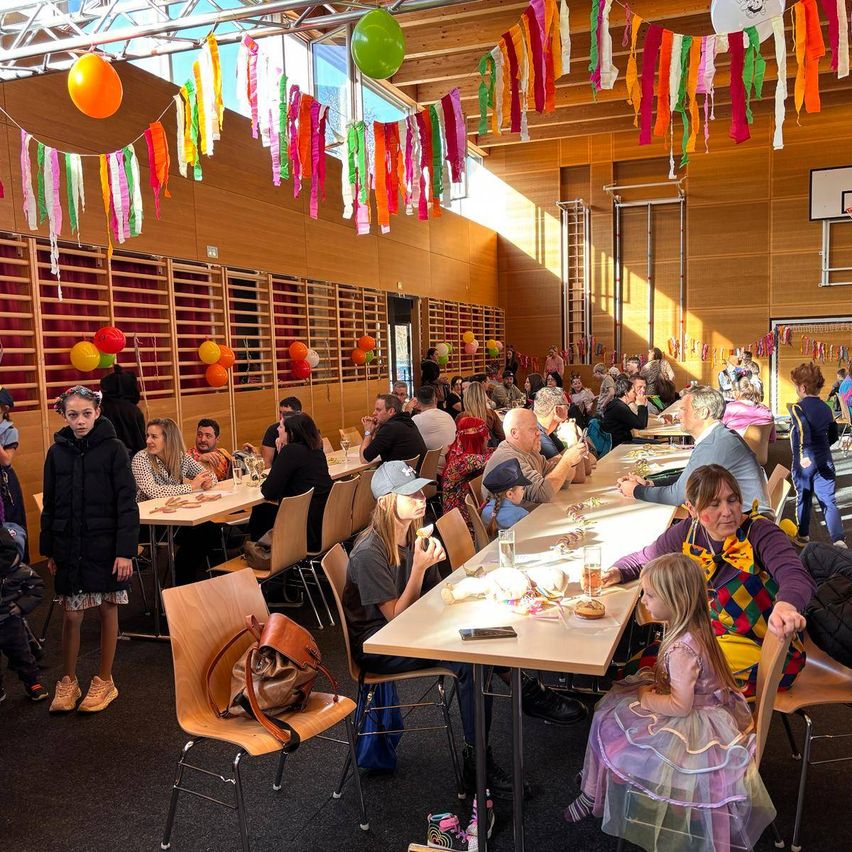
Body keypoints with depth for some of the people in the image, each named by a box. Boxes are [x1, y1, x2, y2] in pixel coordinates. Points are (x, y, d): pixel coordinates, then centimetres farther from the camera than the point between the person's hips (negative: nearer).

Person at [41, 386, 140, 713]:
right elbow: (50, 506, 9)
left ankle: (104, 681, 23)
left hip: (105, 546, -2)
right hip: (69, 547, 2)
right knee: (71, 615, 6)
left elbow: (127, 503, -9)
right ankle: (67, 682, 24)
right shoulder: (57, 452, 2)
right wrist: (48, 551, 7)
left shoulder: (113, 449, -7)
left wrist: (125, 551, -13)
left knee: (107, 611, 8)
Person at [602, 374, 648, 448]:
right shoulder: (619, 407, -19)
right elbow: (640, 425, -19)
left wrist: (644, 405, 3)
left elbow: (644, 425, 13)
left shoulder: (623, 406, 13)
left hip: (625, 441, 10)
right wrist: (641, 405, -9)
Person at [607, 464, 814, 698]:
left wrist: (785, 605, -60)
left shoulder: (760, 532, -19)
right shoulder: (687, 533, -5)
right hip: (713, 634, 5)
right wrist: (617, 572, -13)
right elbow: (643, 559, 9)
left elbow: (797, 576, -36)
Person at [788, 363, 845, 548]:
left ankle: (803, 536, 26)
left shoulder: (797, 407, -10)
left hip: (804, 461, -4)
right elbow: (833, 435, 19)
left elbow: (803, 429, -29)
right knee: (829, 501, 2)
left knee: (803, 499, 13)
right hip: (825, 461, 4)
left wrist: (804, 453, -38)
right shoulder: (826, 408, 9)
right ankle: (838, 539, -11)